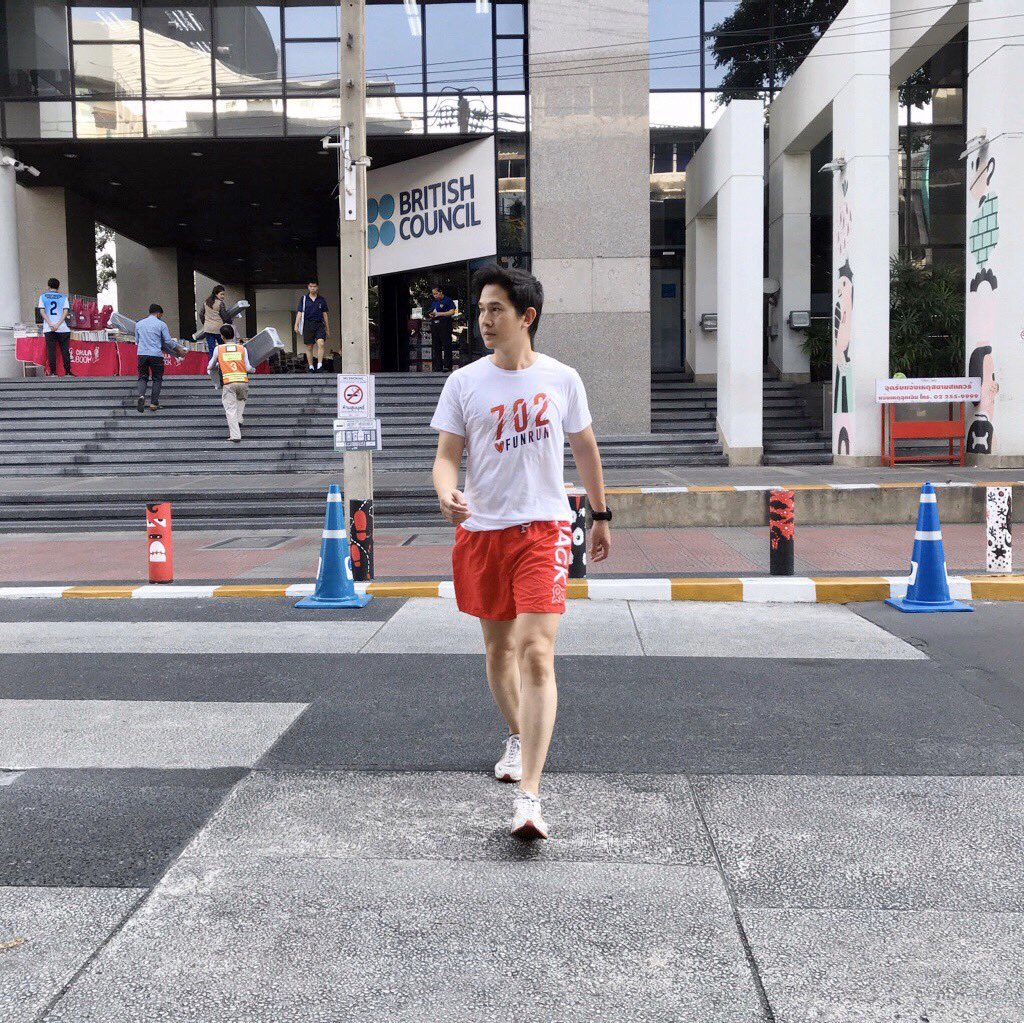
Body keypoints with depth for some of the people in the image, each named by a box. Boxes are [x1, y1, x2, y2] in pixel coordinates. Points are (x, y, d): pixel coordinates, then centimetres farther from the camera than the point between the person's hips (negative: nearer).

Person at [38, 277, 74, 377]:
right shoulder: (63, 297, 7)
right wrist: (58, 325, -8)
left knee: (51, 350, 2)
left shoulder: (43, 296, 7)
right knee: (65, 350, 4)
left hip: (49, 329, 0)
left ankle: (53, 372, -1)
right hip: (62, 328, 0)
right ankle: (67, 372, 2)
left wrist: (50, 324, -8)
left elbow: (42, 311, -2)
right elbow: (65, 312, -3)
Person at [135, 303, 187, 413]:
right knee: (157, 379, 9)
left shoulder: (139, 324, 12)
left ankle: (141, 395, -18)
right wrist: (179, 350, 14)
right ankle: (154, 403, 6)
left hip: (142, 354, 3)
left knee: (143, 377, 10)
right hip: (156, 355, -3)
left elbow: (137, 341, 19)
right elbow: (168, 341, 0)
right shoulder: (161, 324, -1)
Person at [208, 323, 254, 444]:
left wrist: (209, 369, 41)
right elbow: (248, 368, 4)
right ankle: (239, 419, 12)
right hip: (243, 381, 2)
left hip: (228, 383, -1)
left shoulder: (218, 349, 6)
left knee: (230, 409, 1)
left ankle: (235, 436, -4)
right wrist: (253, 369, 27)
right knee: (241, 400, 31)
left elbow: (211, 365, 17)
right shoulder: (242, 348, 7)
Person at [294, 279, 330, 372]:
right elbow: (299, 313, 3)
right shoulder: (303, 299, 7)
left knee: (321, 343, -19)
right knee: (309, 347, 3)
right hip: (308, 325, 0)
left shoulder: (322, 300, 10)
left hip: (319, 324, 0)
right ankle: (310, 367, 11)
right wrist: (296, 325, -10)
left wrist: (328, 329, 13)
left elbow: (325, 314, 13)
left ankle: (319, 365, -20)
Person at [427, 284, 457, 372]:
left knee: (446, 346, -8)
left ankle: (447, 366, -8)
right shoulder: (433, 302, 20)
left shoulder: (447, 300, -1)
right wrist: (430, 316, 2)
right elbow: (430, 313, 27)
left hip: (445, 324, -7)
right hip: (434, 325, 7)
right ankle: (438, 366, 8)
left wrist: (439, 314, -15)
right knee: (436, 347, 5)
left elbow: (452, 312, -11)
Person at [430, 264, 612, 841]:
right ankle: (518, 737, 44)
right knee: (499, 647, 16)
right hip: (481, 530, 2)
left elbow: (585, 448, 14)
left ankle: (529, 796, -16)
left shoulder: (562, 379, 1)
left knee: (537, 653, -15)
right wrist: (447, 495, -24)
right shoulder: (465, 382, 1)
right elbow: (447, 455, -1)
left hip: (543, 528, -2)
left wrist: (602, 516, 20)